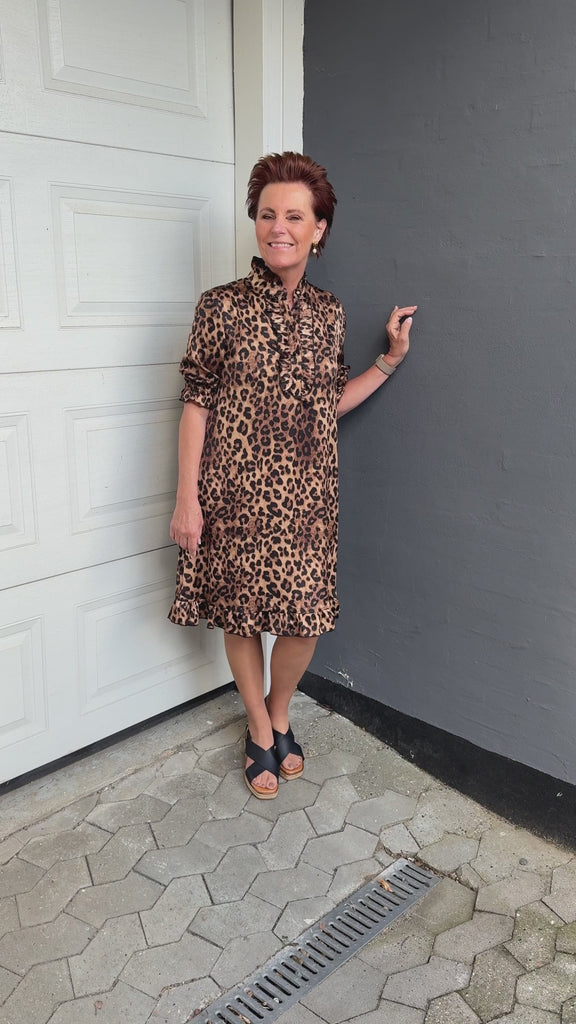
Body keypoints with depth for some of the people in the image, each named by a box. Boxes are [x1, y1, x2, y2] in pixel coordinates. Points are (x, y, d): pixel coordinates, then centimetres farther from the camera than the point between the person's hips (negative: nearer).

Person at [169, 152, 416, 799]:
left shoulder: (329, 313, 6)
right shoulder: (222, 306, -5)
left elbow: (330, 403, 13)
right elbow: (196, 404, -6)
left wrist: (391, 359, 6)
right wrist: (186, 498, -9)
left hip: (307, 493, 3)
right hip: (236, 490, -2)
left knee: (305, 616, 6)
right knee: (240, 613, 9)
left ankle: (280, 714, 35)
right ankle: (260, 730, 33)